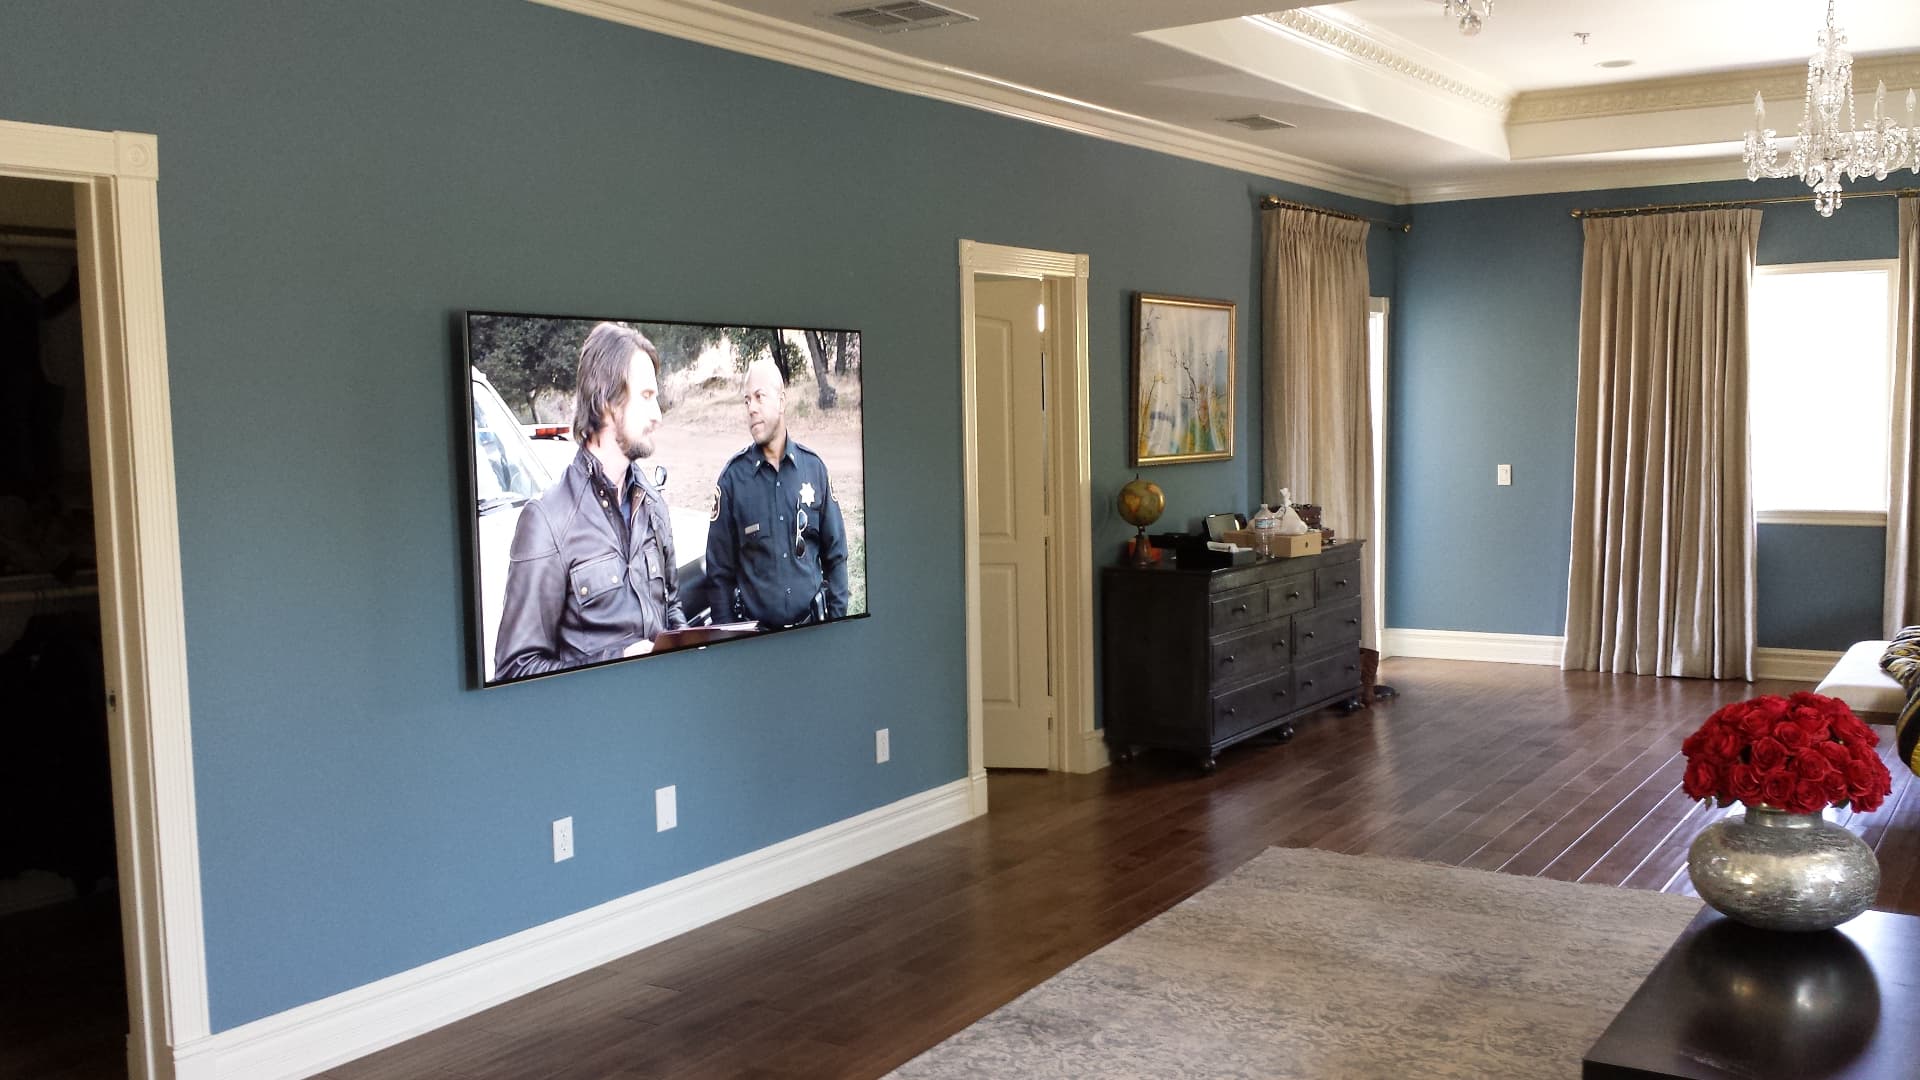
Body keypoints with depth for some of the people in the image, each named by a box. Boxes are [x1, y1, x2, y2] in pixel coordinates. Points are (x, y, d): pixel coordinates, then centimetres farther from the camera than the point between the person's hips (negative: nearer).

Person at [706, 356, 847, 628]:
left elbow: (835, 556, 6)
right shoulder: (733, 477, -4)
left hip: (812, 626, 2)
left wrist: (837, 623, 1)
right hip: (753, 633, -2)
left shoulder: (814, 467, 2)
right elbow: (720, 570, -1)